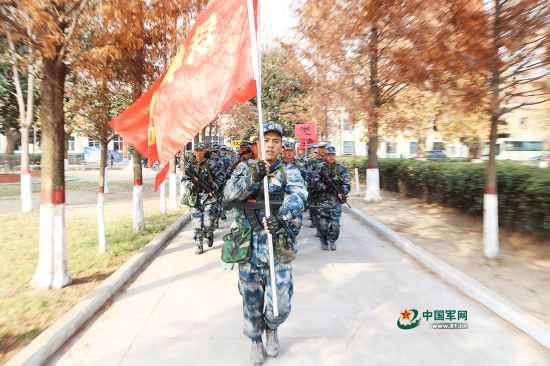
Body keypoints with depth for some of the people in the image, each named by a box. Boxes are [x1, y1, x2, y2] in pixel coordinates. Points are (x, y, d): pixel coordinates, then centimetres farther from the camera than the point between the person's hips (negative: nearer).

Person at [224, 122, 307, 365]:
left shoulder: (289, 171, 0)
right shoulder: (245, 167, 5)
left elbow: (298, 195, -19)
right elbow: (229, 193, -10)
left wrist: (281, 218, -39)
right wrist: (252, 177, -27)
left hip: (279, 251, -1)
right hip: (248, 248, 1)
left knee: (280, 307, 5)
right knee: (252, 303, 15)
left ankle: (272, 329, 41)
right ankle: (255, 340, 43)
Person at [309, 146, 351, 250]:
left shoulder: (341, 168, 7)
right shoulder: (319, 167, 2)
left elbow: (347, 183, 5)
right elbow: (314, 183, -7)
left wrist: (342, 193, -10)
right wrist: (326, 187, -17)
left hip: (335, 200, 1)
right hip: (321, 200, -1)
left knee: (335, 224, -5)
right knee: (323, 223, 1)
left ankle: (332, 241, 18)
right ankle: (324, 242, 22)